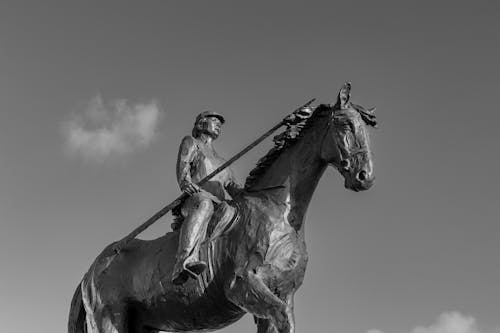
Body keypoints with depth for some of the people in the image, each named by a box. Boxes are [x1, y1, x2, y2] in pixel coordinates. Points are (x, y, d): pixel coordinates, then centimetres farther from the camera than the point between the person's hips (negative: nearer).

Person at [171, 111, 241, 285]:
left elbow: (232, 186, 25)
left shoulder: (222, 162, 39)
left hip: (222, 204, 6)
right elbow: (183, 165, 4)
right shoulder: (190, 143, 24)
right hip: (194, 198, -6)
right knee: (204, 203, -41)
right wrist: (186, 182, -18)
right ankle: (184, 261, -61)